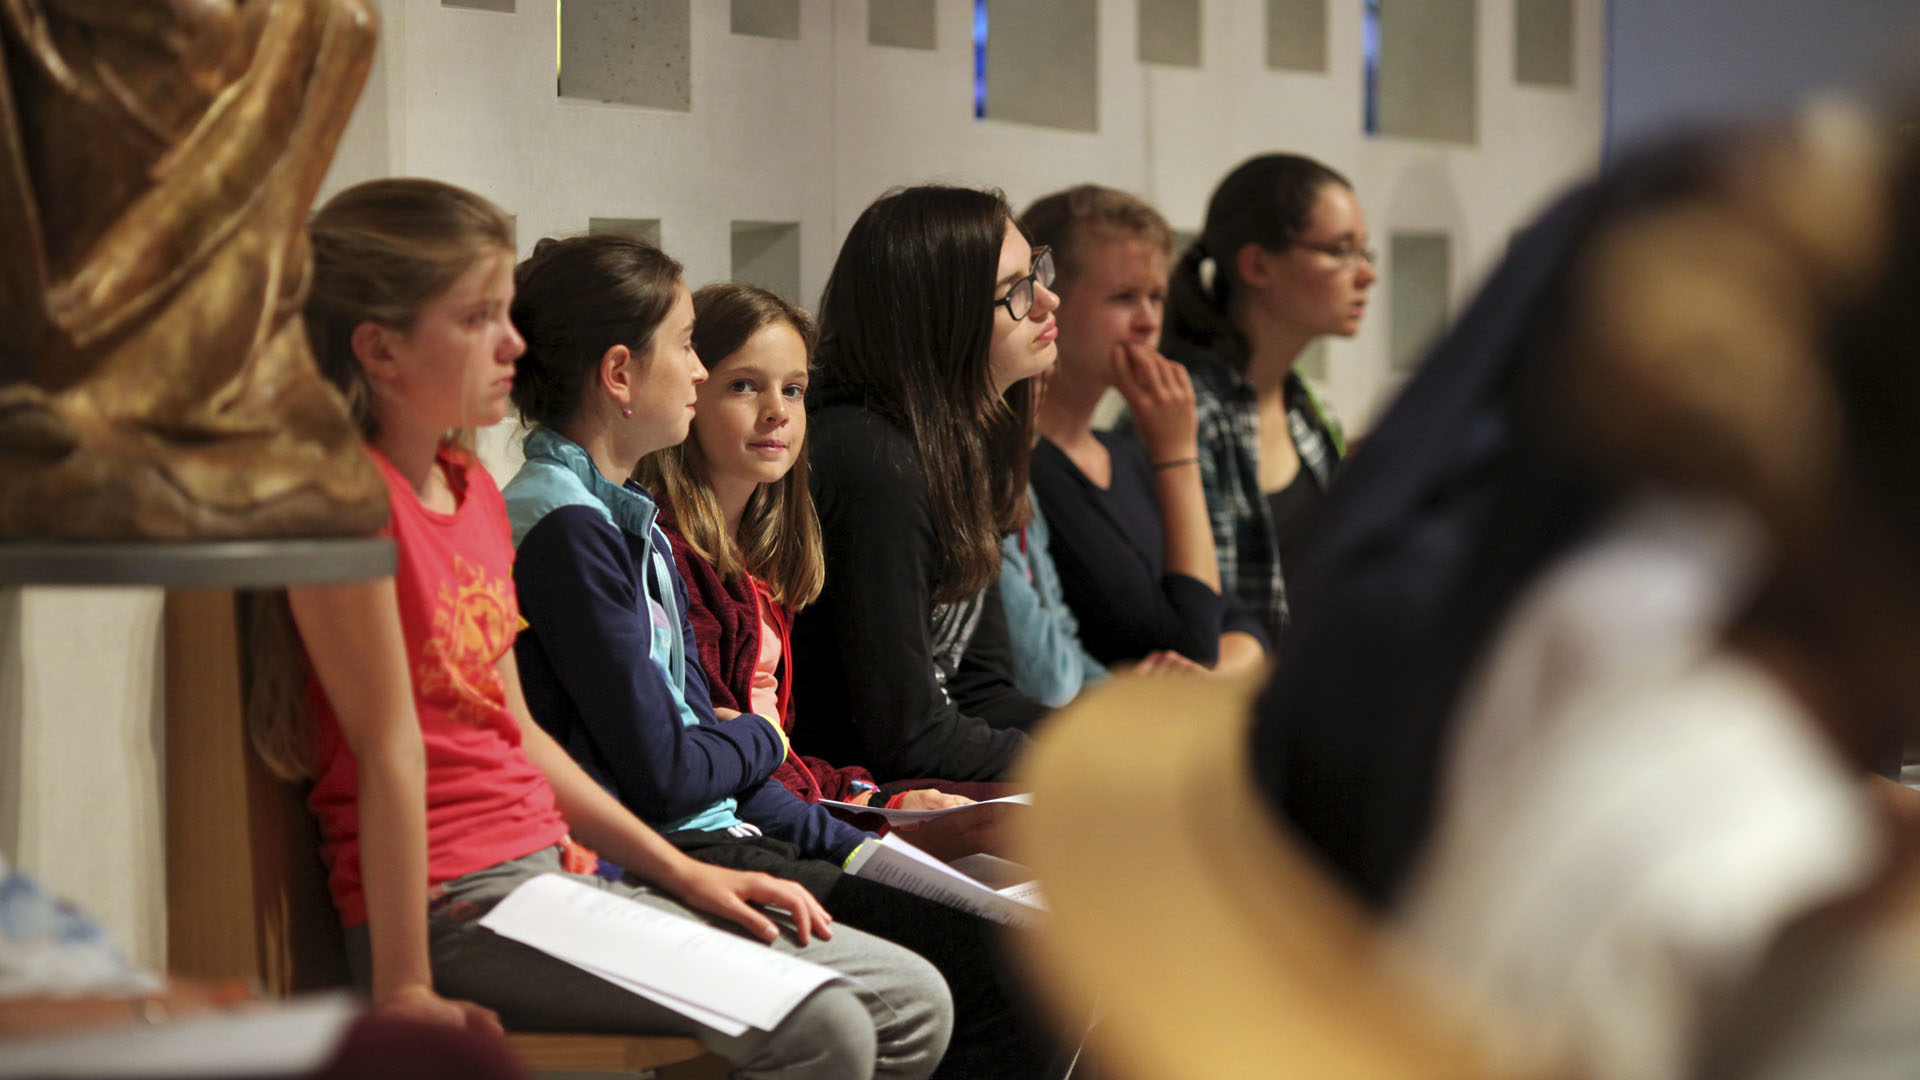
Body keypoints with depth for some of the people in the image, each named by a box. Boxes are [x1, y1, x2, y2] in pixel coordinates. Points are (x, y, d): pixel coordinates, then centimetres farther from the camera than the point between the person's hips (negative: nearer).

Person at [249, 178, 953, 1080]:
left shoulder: (472, 489, 15)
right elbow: (391, 748, -18)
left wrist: (685, 874, 15)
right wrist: (404, 989, -18)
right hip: (453, 904, -10)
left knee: (909, 1004, 2)